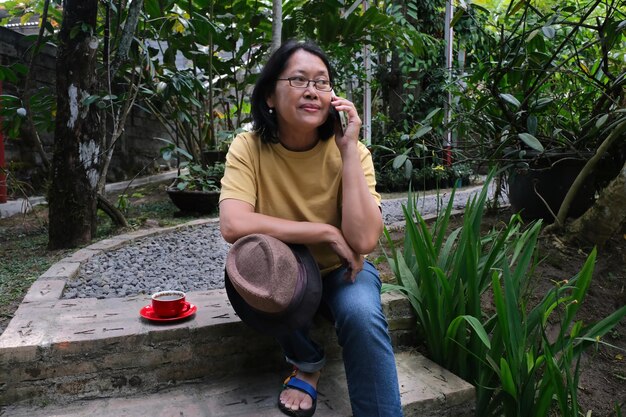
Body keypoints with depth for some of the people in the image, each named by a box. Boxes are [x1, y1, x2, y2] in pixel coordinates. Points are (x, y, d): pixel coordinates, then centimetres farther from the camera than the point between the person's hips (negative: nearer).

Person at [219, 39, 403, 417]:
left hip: (341, 271, -1)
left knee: (362, 314, -33)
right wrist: (326, 232, -30)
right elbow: (234, 226, -34)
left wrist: (348, 149, -30)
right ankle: (308, 362, -5)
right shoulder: (249, 148, -17)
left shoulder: (349, 151, -16)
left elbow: (363, 240, -29)